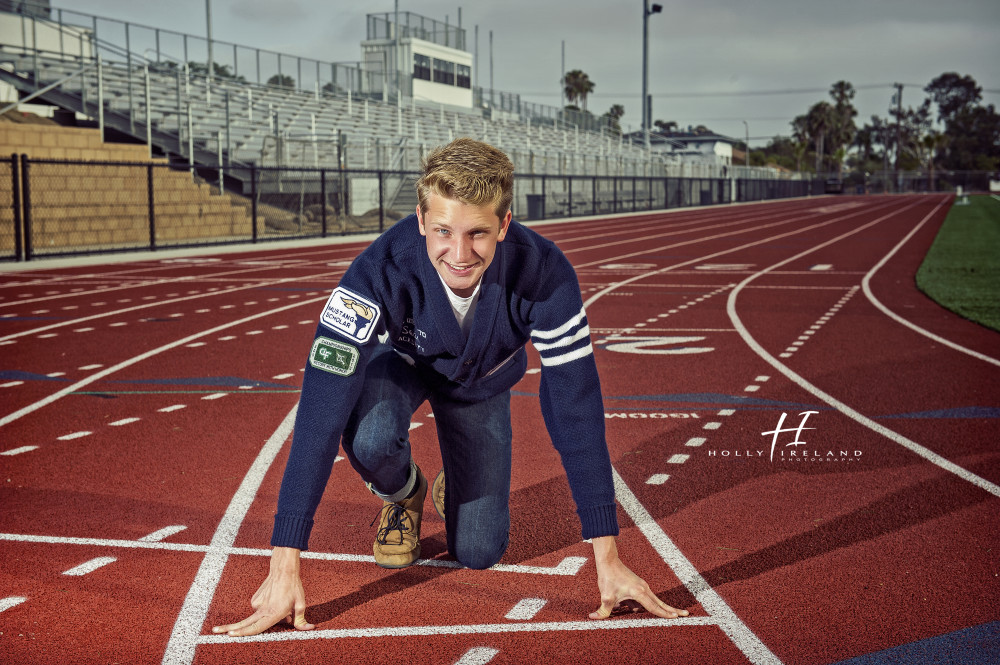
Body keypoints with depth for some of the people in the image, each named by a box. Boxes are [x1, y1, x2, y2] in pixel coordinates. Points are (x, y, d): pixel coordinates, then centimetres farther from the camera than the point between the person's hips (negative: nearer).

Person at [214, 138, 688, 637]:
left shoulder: (543, 273, -37)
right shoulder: (380, 271, -41)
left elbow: (576, 412, -31)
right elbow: (322, 411, -44)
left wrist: (607, 559, -32)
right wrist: (284, 565, -49)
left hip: (482, 380, 1)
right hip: (401, 359, -1)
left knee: (477, 552, -6)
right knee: (369, 440, -35)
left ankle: (454, 489, 31)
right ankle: (403, 494, 3)